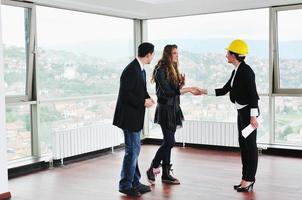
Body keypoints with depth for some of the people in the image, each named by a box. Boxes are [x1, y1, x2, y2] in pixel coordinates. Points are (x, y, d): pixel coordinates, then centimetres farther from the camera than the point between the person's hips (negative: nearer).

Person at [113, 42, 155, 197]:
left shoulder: (140, 69, 11)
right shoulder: (131, 70, -20)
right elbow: (125, 94, -23)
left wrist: (147, 98, 1)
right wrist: (143, 103, -18)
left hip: (135, 116, 10)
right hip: (129, 116, -10)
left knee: (134, 150, 16)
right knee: (132, 150, -3)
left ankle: (135, 182, 26)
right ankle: (126, 185, 10)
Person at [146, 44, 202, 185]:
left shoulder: (173, 70, 13)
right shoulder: (161, 70, -12)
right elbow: (167, 91, -20)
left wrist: (181, 84, -5)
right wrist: (188, 89, -20)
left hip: (174, 108, 8)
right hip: (165, 109, -8)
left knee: (168, 142, 9)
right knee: (169, 141, -9)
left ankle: (166, 174, 14)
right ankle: (152, 169, 6)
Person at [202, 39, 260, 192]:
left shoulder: (246, 71, -15)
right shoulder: (236, 72, 12)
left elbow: (253, 94, -19)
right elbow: (224, 90, 17)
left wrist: (253, 116, -22)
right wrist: (204, 91, 13)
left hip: (248, 111, -9)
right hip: (241, 111, 9)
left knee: (250, 145, -2)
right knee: (243, 144, 11)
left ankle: (249, 179, 6)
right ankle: (247, 179, 19)